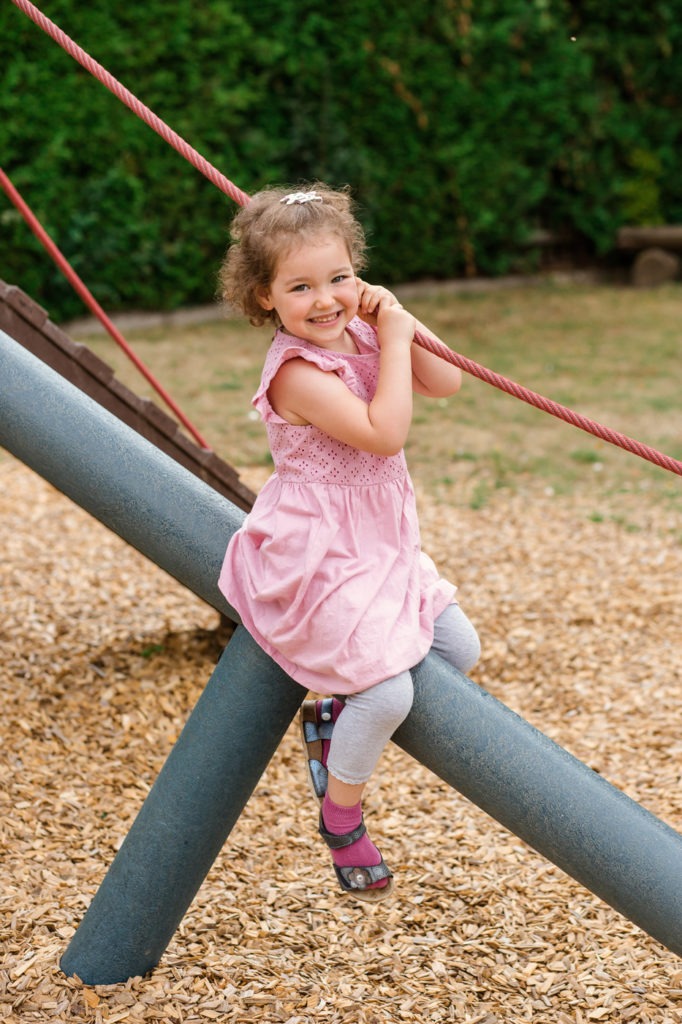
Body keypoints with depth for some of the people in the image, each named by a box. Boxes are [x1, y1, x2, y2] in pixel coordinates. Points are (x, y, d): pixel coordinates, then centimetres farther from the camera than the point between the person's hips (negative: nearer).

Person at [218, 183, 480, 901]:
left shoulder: (358, 335, 3)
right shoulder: (297, 372, -22)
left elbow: (445, 384, 2)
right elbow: (384, 433, -29)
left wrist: (400, 320, -10)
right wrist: (395, 342, -23)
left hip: (381, 545, 9)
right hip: (318, 561, -9)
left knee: (459, 649, 11)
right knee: (388, 692, -16)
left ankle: (331, 712, 26)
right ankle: (340, 817, 10)